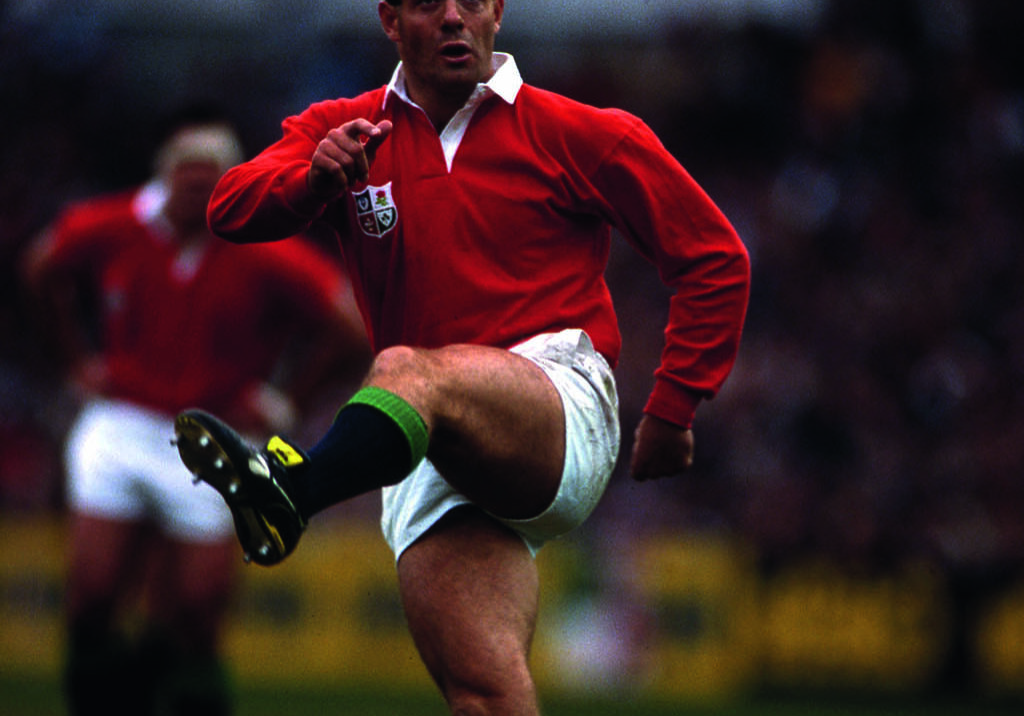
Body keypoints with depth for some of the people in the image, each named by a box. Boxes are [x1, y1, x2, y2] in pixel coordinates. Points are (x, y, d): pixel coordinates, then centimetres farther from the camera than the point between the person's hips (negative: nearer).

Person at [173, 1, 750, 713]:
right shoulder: (345, 129, 17)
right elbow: (231, 211, 1)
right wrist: (314, 177, -21)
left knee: (409, 372, -36)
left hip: (564, 415, -3)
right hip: (439, 458, 3)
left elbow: (714, 258, 12)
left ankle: (288, 491, -65)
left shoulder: (578, 134, 9)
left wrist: (672, 410, 4)